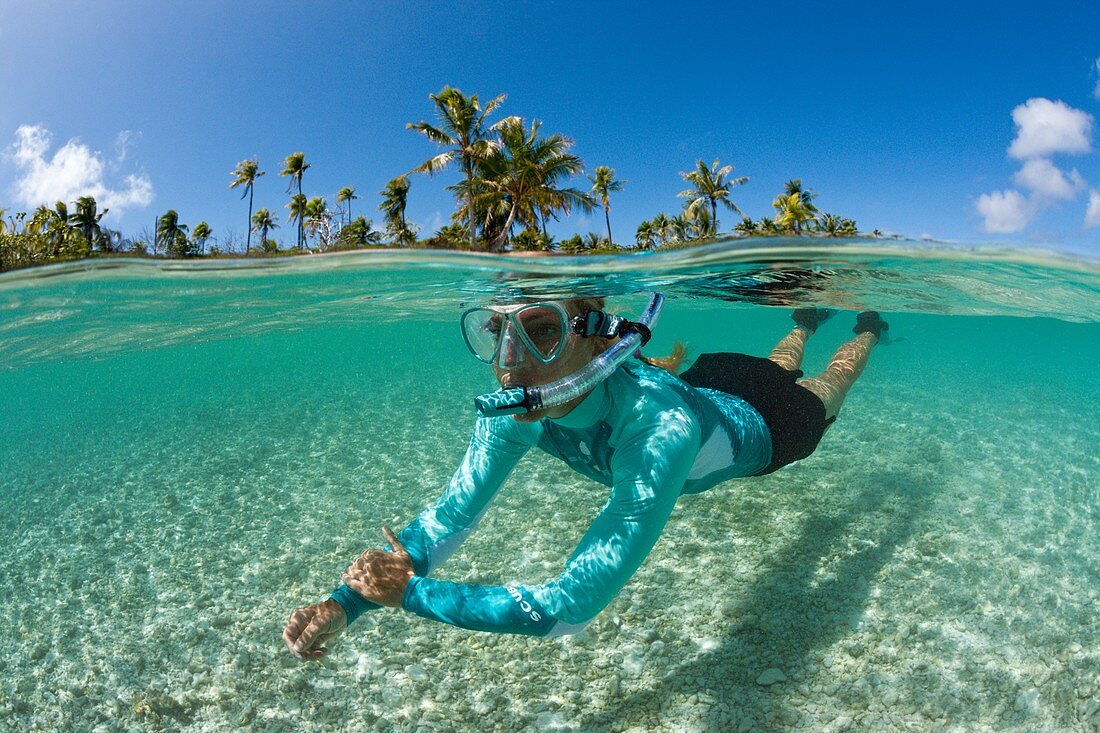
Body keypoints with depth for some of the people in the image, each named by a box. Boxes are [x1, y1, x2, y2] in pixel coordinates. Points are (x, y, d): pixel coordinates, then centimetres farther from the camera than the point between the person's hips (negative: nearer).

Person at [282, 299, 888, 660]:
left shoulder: (660, 428, -54)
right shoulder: (513, 409, -36)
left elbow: (570, 608, -51)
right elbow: (451, 515, -27)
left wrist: (411, 592, -47)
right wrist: (346, 603, -39)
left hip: (760, 427, -3)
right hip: (702, 382, 4)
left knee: (819, 393, 33)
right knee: (779, 364, 38)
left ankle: (868, 327, 63)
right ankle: (805, 323, 69)